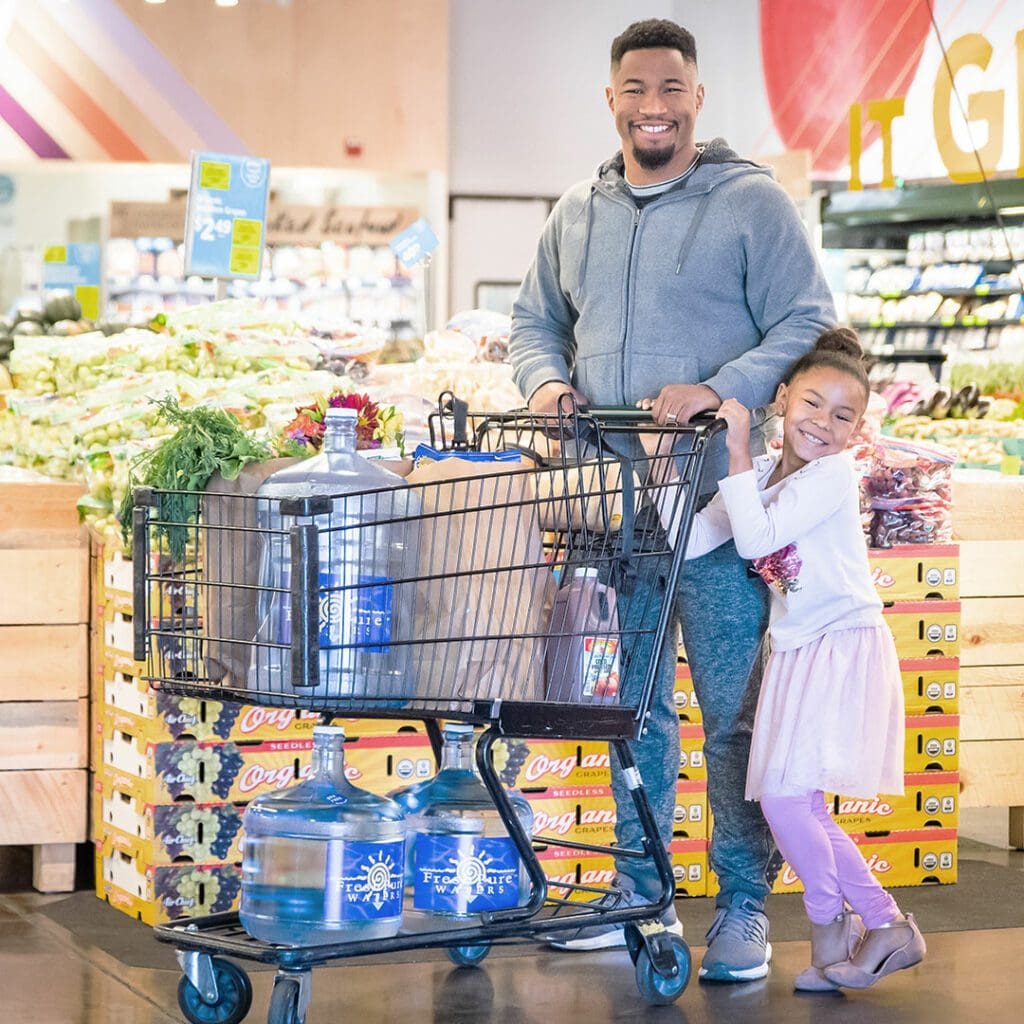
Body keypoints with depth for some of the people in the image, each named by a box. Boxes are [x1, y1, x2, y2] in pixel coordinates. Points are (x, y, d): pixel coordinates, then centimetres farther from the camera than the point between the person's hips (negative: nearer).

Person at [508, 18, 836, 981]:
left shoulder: (751, 202, -2)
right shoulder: (576, 213, 14)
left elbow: (808, 326, -6)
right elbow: (534, 320, 23)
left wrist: (720, 390, -19)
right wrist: (546, 380, 1)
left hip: (719, 505, -5)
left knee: (734, 714, -1)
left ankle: (744, 908, 8)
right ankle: (639, 893, 23)